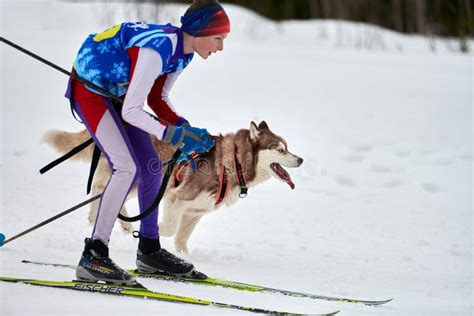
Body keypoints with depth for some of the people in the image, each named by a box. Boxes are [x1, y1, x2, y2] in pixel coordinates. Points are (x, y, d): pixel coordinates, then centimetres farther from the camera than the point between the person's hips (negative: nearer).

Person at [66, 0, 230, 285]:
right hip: (89, 91, -9)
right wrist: (174, 135, -30)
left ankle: (149, 250, 22)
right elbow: (131, 111, -30)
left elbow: (158, 99, 6)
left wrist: (186, 129, -8)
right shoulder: (157, 50, -32)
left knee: (152, 166, 8)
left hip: (116, 92, 9)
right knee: (127, 167, -21)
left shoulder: (183, 51, -5)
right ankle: (93, 257, -20)